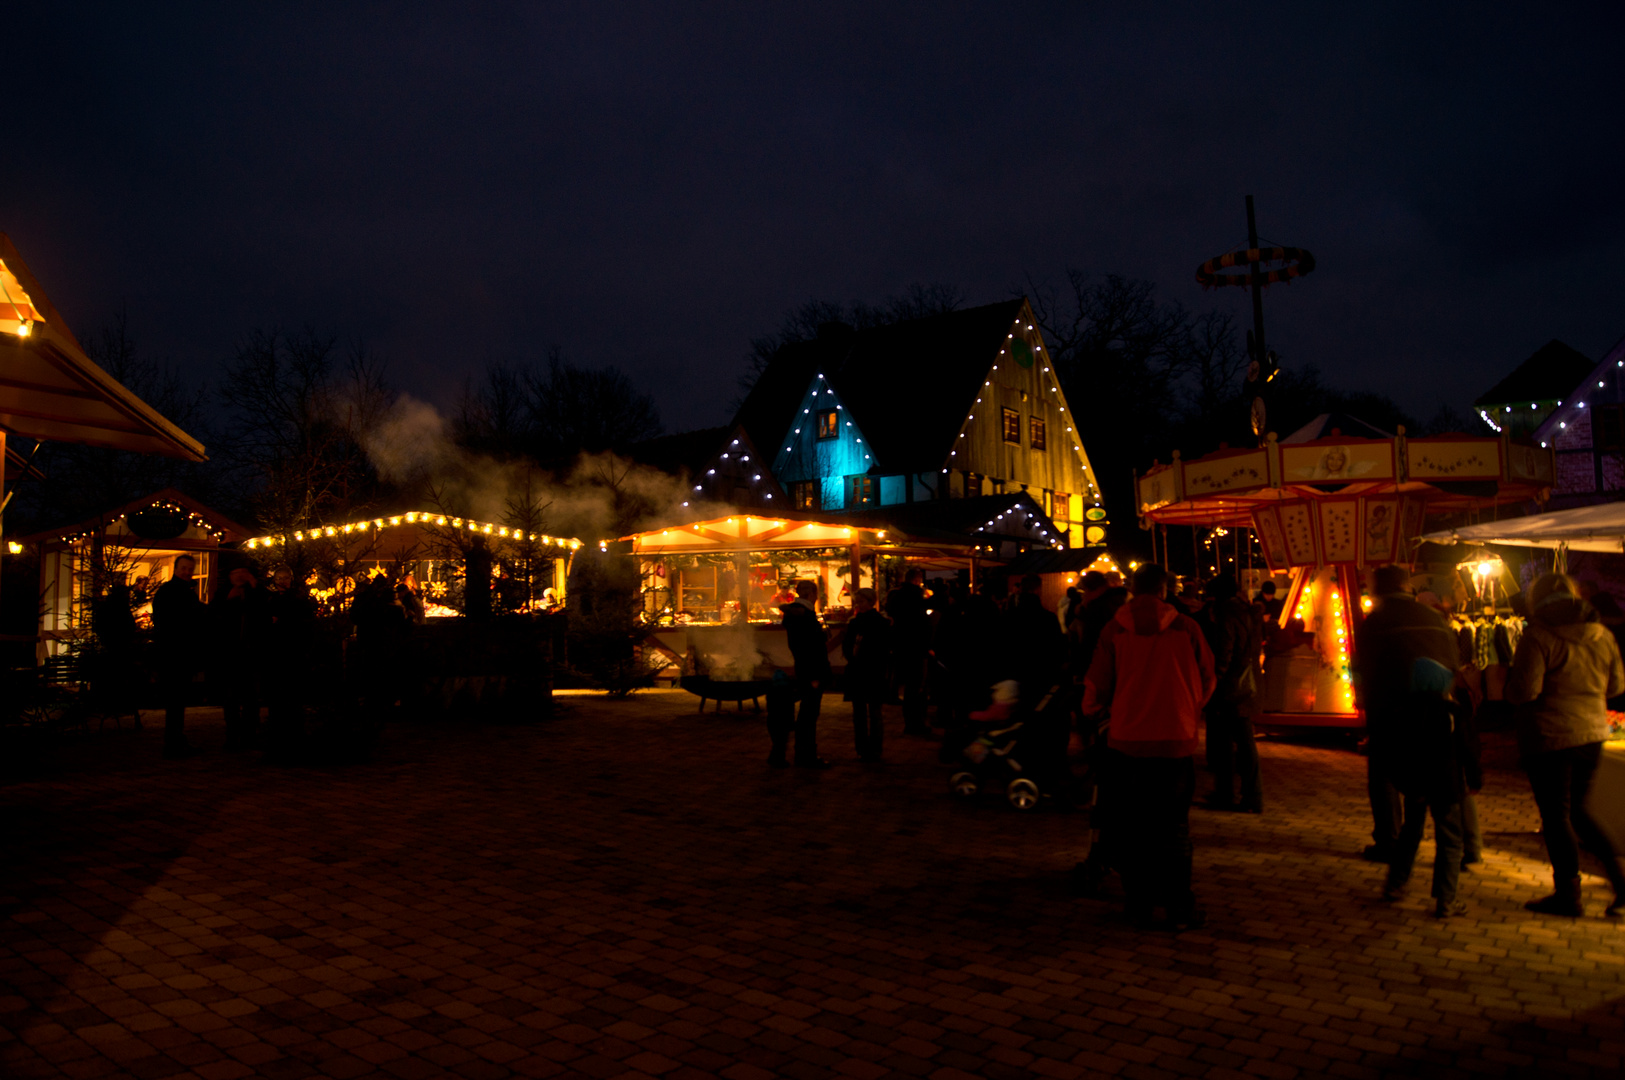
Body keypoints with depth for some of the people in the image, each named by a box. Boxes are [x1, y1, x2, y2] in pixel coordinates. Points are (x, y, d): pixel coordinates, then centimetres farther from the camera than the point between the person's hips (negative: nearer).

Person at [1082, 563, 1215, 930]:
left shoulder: (1114, 630, -3)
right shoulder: (1186, 628, -3)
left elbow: (1097, 687, -1)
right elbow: (1207, 682, 7)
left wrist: (1088, 708, 22)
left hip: (1127, 740, 0)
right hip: (1176, 739, 0)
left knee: (1130, 827, 11)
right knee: (1174, 827, 10)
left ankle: (1139, 903, 17)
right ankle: (1179, 907, 14)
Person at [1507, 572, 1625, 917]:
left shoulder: (1538, 637, -15)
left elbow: (1525, 691, -20)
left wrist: (1509, 688, 0)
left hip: (1550, 736, -6)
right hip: (1592, 733, 6)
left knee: (1556, 815, 4)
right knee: (1577, 810, 21)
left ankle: (1568, 894, 10)